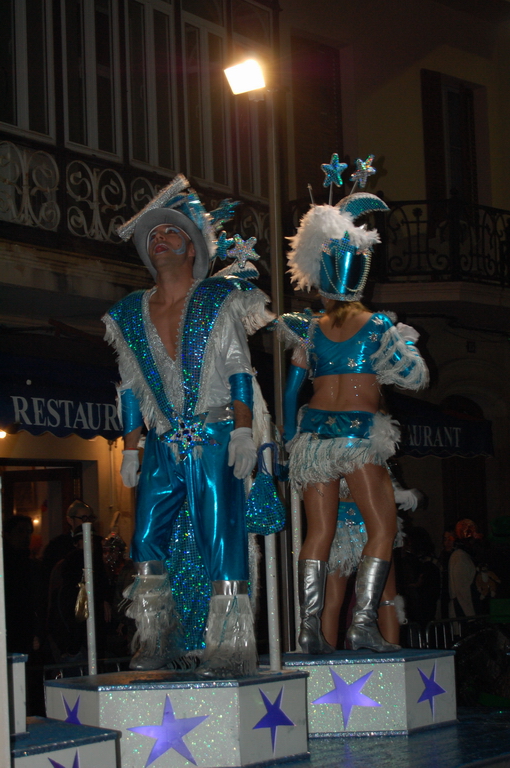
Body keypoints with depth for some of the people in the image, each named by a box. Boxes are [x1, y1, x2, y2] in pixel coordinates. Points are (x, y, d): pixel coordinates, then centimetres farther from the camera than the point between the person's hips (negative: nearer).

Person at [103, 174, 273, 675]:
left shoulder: (220, 300, 3)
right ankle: (156, 643, 12)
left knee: (221, 542, -9)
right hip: (163, 447, 4)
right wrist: (130, 449, 11)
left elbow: (239, 371, -2)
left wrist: (243, 430, -12)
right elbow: (131, 389, 16)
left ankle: (229, 650, -5)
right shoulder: (131, 314, 14)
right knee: (146, 543, 0)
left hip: (214, 441, -4)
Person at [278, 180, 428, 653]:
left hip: (314, 433, 3)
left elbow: (291, 388, 12)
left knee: (318, 532, 5)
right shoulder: (378, 327, 0)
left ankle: (310, 627, -2)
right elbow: (416, 378, 5)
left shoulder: (309, 330, 7)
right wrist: (405, 344, 20)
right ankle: (363, 623, -6)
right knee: (382, 526, 4)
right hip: (359, 433, -3)